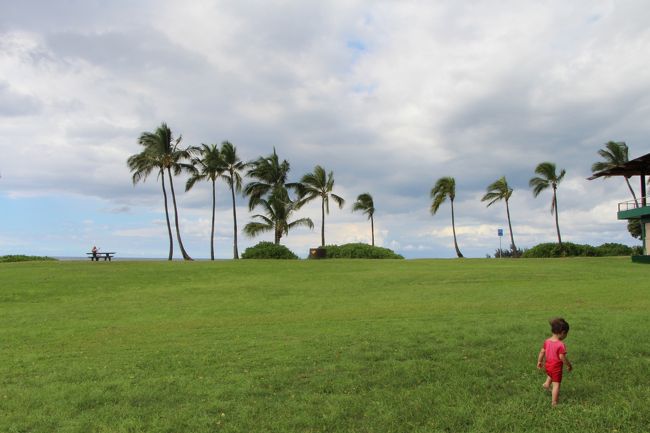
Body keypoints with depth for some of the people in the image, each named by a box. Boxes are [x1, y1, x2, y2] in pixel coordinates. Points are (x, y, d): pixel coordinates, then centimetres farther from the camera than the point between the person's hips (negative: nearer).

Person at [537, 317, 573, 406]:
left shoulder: (547, 341, -4)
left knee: (550, 374, 40)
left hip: (547, 365, 6)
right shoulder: (561, 344, -24)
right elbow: (562, 357, -24)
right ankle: (554, 402, 8)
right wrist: (569, 365, -8)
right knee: (556, 384, 4)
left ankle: (547, 383, 39)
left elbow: (542, 352, 3)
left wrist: (539, 362, 16)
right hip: (556, 367, -6)